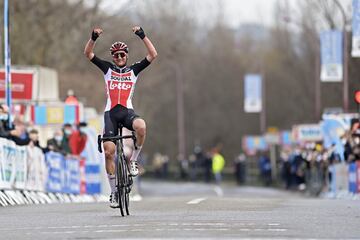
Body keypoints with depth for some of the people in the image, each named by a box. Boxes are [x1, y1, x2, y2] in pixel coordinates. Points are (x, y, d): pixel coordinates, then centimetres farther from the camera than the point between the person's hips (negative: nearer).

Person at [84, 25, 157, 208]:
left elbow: (153, 55, 1)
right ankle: (114, 191, 4)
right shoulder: (108, 69, 11)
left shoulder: (133, 70, 10)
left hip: (127, 111, -1)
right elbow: (88, 53, 5)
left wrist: (142, 36, -8)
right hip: (111, 112, 1)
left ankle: (133, 160, -13)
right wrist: (94, 37, -11)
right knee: (108, 151, -8)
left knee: (141, 126, -36)